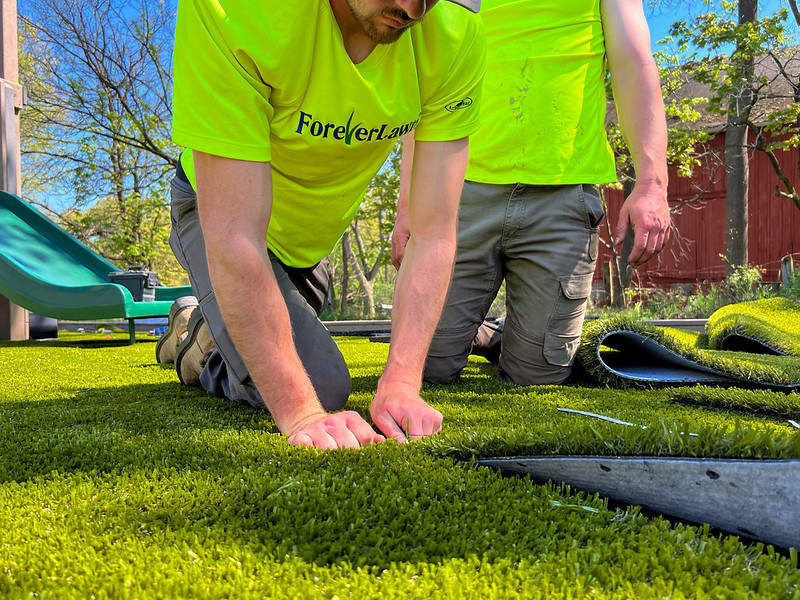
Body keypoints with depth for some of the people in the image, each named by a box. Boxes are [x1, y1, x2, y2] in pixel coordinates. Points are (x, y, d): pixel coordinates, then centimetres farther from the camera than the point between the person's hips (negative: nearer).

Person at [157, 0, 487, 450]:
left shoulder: (458, 37, -28)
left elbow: (434, 231, -26)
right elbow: (235, 237, -40)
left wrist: (402, 383, -34)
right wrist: (301, 411, -40)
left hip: (311, 235, 5)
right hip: (216, 212, -4)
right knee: (322, 387, -19)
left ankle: (201, 326, 50)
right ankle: (203, 342, 12)